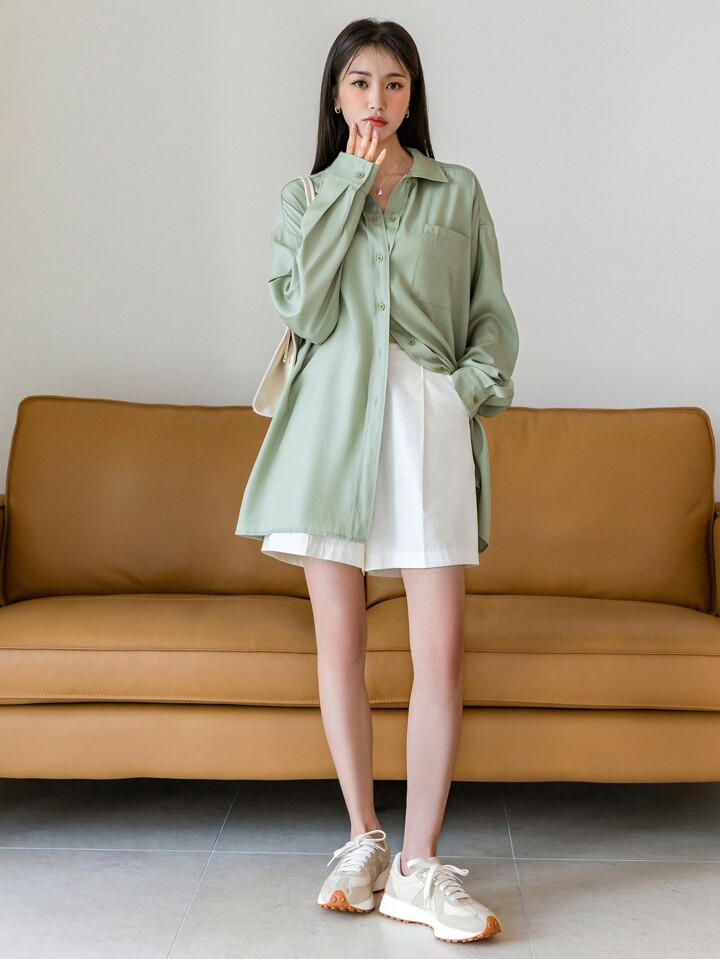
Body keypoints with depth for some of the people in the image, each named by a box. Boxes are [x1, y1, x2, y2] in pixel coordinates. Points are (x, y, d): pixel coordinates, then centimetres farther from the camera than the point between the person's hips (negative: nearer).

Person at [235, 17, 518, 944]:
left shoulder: (458, 191, 14)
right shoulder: (303, 198, 15)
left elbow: (492, 313, 15)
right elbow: (307, 311, -3)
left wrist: (475, 381, -4)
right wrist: (351, 185, -1)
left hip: (428, 420, 0)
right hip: (332, 418, 1)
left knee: (441, 651, -9)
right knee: (340, 642, 2)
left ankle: (418, 867, -2)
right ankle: (364, 841, 17)